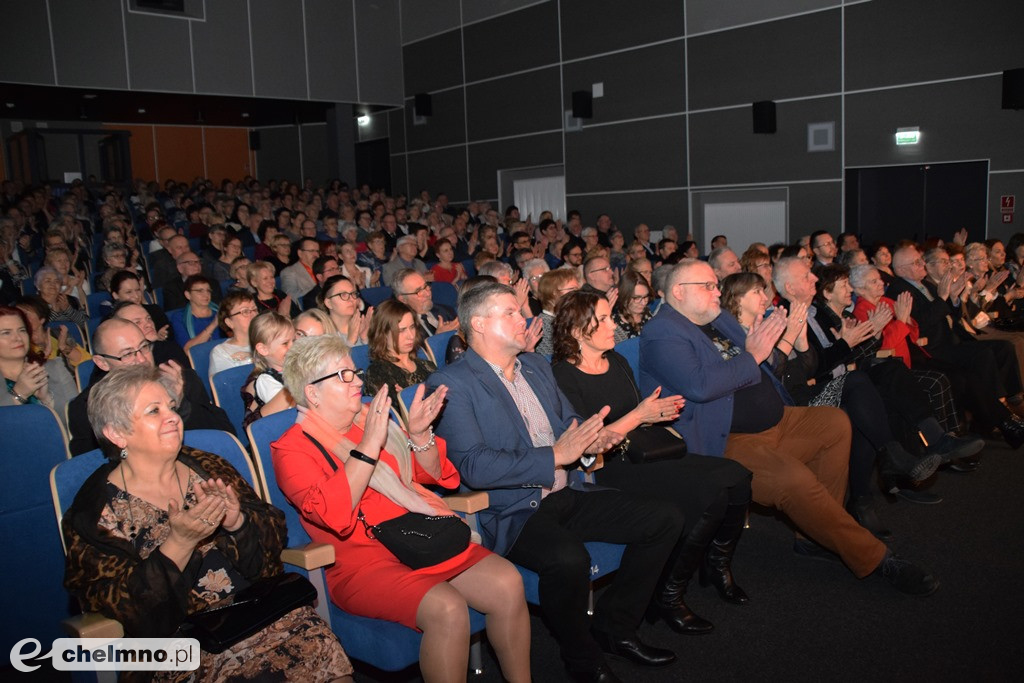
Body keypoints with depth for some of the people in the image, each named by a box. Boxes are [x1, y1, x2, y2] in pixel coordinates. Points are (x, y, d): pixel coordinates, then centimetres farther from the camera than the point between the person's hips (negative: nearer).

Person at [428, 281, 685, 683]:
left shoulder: (536, 366, 15)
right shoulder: (451, 385, -11)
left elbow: (569, 421, 22)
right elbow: (474, 467, -20)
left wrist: (589, 441, -3)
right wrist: (555, 456, -21)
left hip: (566, 495, 8)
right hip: (511, 511, -8)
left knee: (665, 520, 0)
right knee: (567, 557, -36)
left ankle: (614, 628, 14)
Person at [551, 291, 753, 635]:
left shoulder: (617, 361, 15)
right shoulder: (563, 376, -11)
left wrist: (660, 413, 2)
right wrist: (639, 416, -18)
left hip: (644, 454, 8)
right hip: (609, 472, -8)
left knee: (736, 477, -10)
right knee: (710, 495, -24)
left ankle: (717, 564, 15)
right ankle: (669, 596, -7)